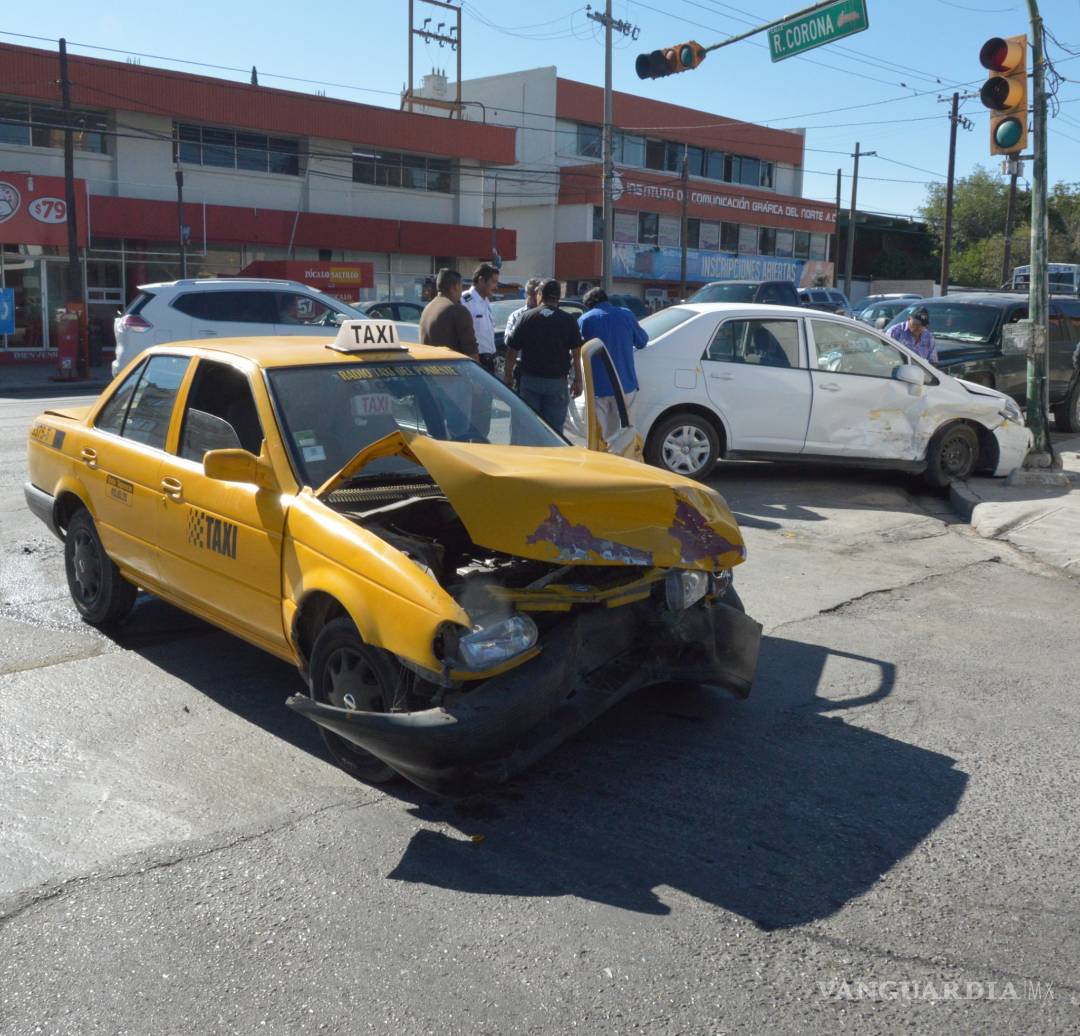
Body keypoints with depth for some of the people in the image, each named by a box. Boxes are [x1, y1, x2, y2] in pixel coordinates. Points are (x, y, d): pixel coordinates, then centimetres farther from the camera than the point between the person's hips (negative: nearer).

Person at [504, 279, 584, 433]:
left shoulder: (527, 317, 1)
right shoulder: (568, 320, 0)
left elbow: (512, 350, 1)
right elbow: (576, 352, -2)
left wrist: (508, 374, 11)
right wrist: (578, 380, 4)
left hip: (529, 379, 1)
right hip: (557, 381, -1)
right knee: (554, 428, 4)